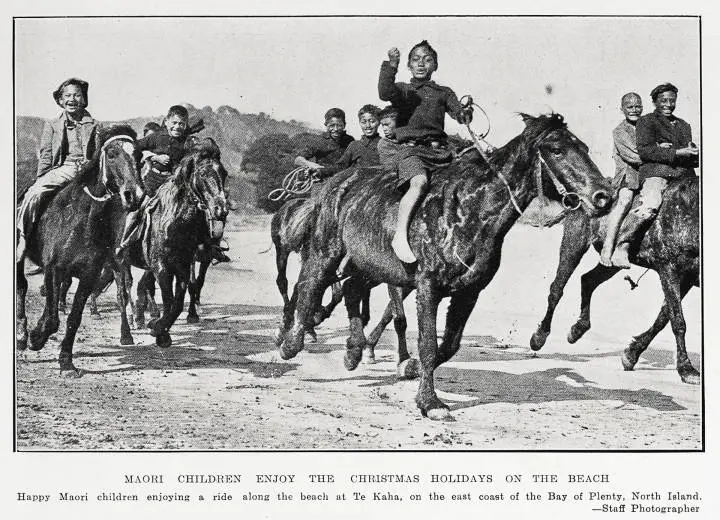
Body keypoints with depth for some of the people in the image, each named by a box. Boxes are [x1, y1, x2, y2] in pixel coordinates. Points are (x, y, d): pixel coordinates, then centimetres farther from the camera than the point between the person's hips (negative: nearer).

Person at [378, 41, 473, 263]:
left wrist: (466, 113, -18)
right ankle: (400, 237, -40)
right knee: (420, 181, -32)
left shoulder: (444, 93, 22)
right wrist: (391, 66, -21)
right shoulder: (402, 90, 16)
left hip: (438, 150, 4)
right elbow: (384, 93, -7)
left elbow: (459, 113, 6)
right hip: (409, 149, -4)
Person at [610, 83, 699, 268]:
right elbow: (645, 150, -5)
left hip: (684, 173, 6)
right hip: (656, 171, -6)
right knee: (649, 206, -31)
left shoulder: (684, 126, 30)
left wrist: (695, 154, 1)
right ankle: (621, 248, -27)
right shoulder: (646, 122, 11)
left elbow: (695, 159, 27)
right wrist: (676, 152, -12)